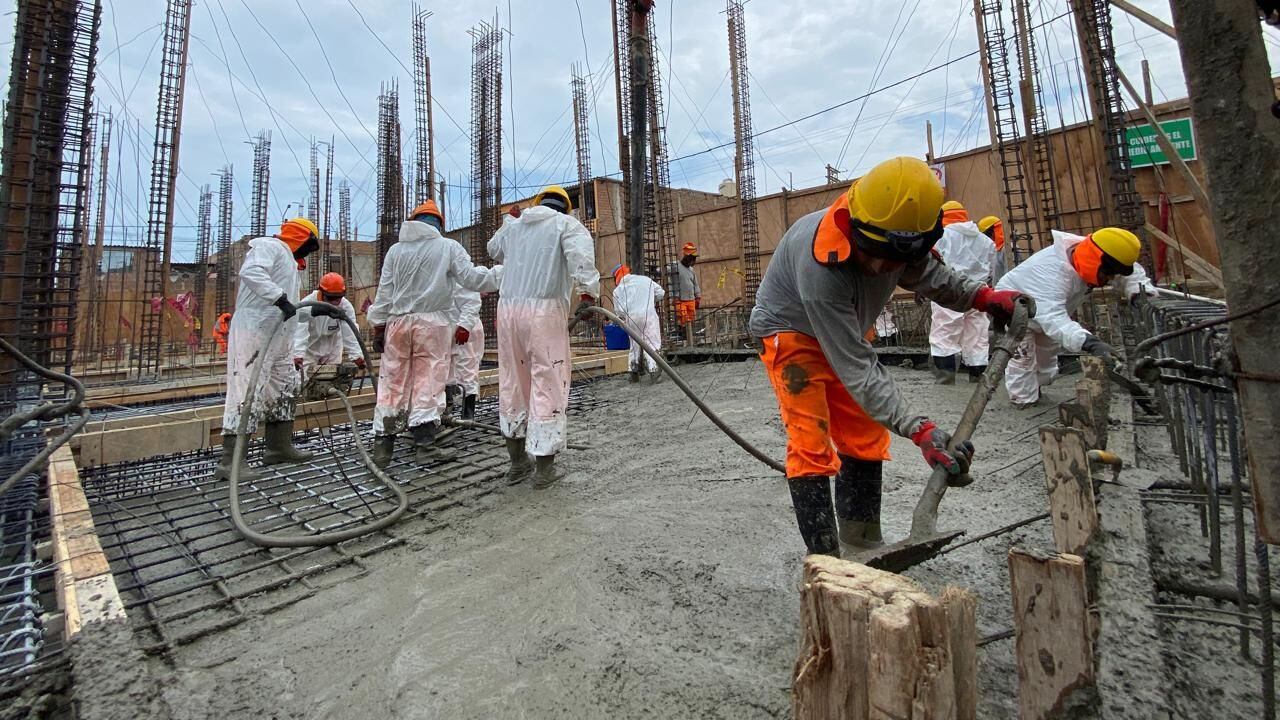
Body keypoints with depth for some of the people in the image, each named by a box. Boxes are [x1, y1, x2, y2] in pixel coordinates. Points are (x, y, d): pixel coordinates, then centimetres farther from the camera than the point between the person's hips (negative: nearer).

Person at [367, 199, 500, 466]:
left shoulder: (396, 249, 10)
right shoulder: (449, 246, 0)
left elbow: (384, 291, 9)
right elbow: (472, 278, -9)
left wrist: (378, 327, 12)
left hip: (398, 323, 3)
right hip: (433, 324, -3)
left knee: (392, 385, 8)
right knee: (428, 384, 1)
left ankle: (382, 446, 11)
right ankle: (425, 446, 3)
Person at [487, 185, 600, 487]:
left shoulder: (514, 225, 21)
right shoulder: (567, 224, 5)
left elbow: (494, 251, 41)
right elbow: (580, 254, -16)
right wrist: (588, 291, -20)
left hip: (508, 307, 6)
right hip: (545, 310, -5)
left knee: (512, 383, 13)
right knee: (548, 385, -1)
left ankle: (518, 462, 24)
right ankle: (544, 468, 3)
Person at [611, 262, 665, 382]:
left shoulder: (618, 289, 11)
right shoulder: (645, 279, 14)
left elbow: (620, 311, 3)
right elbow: (661, 293, 17)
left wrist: (624, 318, 23)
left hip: (631, 317, 2)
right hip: (649, 315, -1)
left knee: (634, 345, 15)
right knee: (652, 343, -2)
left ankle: (633, 372, 18)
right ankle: (653, 369, -18)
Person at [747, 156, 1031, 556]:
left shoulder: (899, 240, -15)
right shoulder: (819, 266, -39)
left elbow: (926, 274, 10)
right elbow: (857, 369, -37)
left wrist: (982, 296, -6)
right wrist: (920, 430, -41)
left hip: (841, 332, 8)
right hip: (790, 332, -7)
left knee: (865, 437, 8)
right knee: (811, 444, -15)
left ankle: (861, 542, 24)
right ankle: (823, 560, -3)